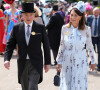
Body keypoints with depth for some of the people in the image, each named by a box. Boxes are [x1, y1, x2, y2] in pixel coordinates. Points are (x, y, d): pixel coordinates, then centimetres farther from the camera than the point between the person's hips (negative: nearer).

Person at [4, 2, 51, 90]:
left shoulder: (41, 28, -1)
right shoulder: (17, 28, 3)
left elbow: (46, 45, 3)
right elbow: (10, 45, 2)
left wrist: (47, 63, 2)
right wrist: (7, 59, -13)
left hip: (36, 63, -2)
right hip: (22, 64, 3)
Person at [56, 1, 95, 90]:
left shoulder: (86, 29, -7)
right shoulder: (65, 28, -3)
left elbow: (89, 46, 4)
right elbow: (62, 46, 5)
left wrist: (93, 61, 10)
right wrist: (59, 62, 7)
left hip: (81, 62, -1)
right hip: (67, 61, 1)